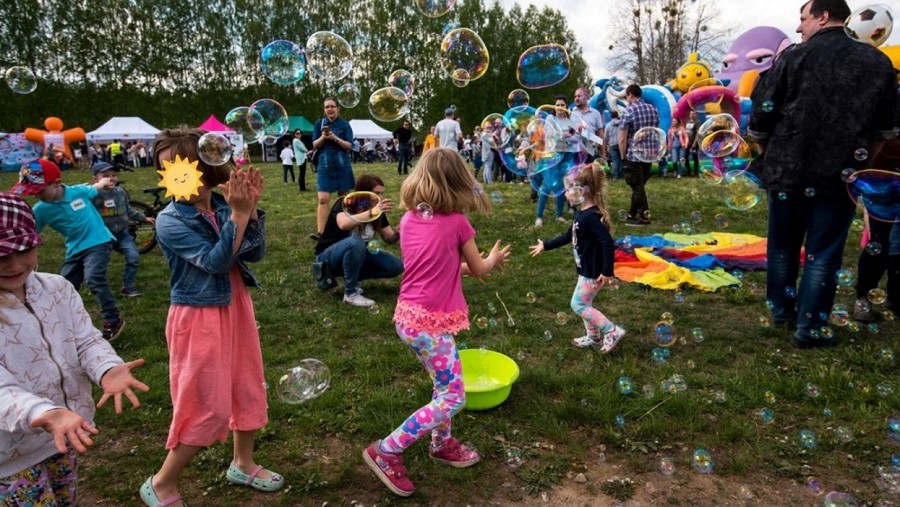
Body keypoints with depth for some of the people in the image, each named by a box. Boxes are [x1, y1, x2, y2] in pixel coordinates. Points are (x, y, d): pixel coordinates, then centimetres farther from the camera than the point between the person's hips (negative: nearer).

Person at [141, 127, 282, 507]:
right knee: (208, 406, 0)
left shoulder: (222, 206, -2)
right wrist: (239, 213, -29)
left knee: (248, 389, 17)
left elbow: (255, 253, -6)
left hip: (236, 308, 6)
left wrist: (251, 208, -17)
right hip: (199, 317, -6)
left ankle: (242, 464, 38)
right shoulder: (170, 221, -16)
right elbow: (215, 261, -24)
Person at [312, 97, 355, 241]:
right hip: (325, 166, 1)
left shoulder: (345, 124, 0)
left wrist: (335, 138, -19)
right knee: (323, 199, -10)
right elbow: (315, 145, 4)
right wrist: (323, 137, -15)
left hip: (342, 165, 0)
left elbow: (350, 146, -5)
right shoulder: (319, 124, 6)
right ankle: (320, 231, -14)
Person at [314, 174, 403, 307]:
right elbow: (343, 224, -44)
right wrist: (372, 212, -55)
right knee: (355, 242, -40)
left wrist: (399, 233, -28)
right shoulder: (345, 204, -21)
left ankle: (352, 277, 1)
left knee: (396, 266, -12)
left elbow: (389, 238, -5)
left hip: (357, 256, 6)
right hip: (328, 256, -6)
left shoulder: (377, 210, -4)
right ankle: (350, 293, -24)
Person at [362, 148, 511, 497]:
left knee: (445, 383, 24)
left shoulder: (409, 219, 4)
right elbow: (478, 269, 2)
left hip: (408, 316, 8)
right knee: (453, 397, 5)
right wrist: (494, 258, 23)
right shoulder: (457, 222, -12)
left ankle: (442, 443, 41)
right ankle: (386, 452, 7)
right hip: (431, 322, -7)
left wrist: (463, 264, 22)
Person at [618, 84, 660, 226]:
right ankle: (632, 214, 24)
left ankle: (644, 217, 2)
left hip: (633, 155, -6)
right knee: (638, 185, 16)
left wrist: (623, 156, -4)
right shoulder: (654, 110, 8)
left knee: (637, 186, 1)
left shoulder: (629, 111, -11)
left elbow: (622, 139, -14)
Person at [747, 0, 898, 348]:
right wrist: (861, 161, 25)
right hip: (840, 175, 1)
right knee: (823, 254, 6)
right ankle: (808, 329, 8)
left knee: (782, 246, 15)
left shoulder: (792, 57, -4)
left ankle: (781, 310, 30)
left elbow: (760, 119, -5)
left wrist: (771, 155, 13)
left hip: (787, 172, 0)